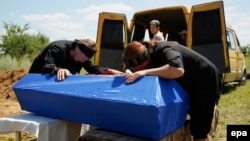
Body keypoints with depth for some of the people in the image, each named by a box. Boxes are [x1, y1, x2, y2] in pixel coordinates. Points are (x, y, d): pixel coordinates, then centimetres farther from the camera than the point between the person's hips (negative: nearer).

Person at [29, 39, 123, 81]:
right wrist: (59, 70, -68)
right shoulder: (57, 49, -34)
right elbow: (46, 68, -45)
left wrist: (108, 71, -30)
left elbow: (92, 68, -12)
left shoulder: (82, 54, -12)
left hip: (61, 83, 6)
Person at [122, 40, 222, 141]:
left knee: (198, 130, -2)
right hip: (191, 84, 9)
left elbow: (178, 70, -51)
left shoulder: (164, 50, -31)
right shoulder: (152, 56, -5)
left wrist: (145, 72, -49)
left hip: (206, 82, -9)